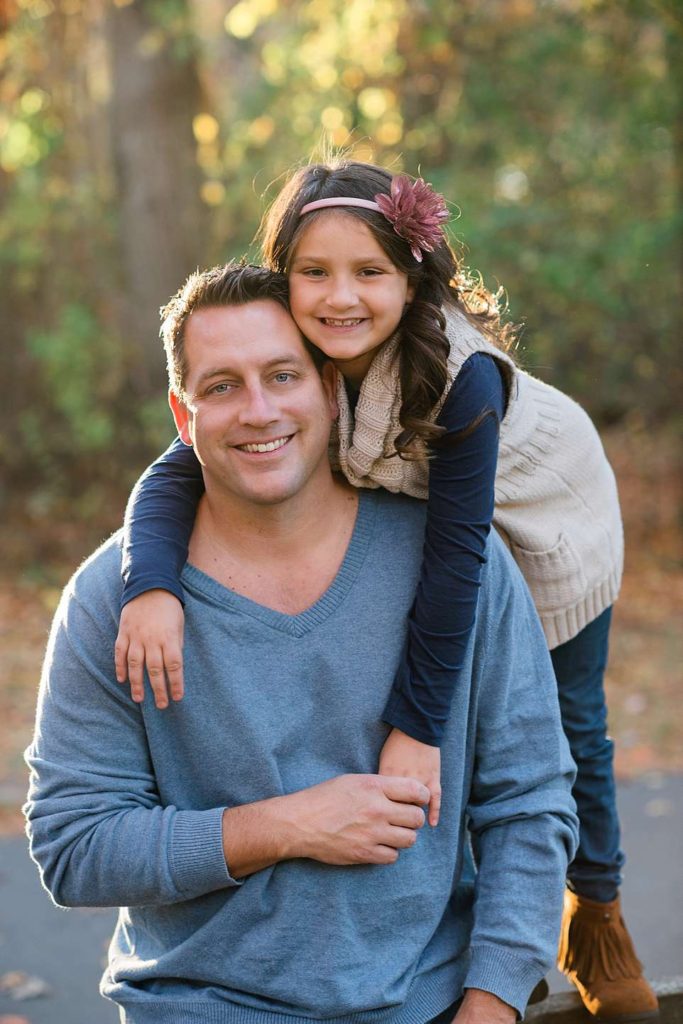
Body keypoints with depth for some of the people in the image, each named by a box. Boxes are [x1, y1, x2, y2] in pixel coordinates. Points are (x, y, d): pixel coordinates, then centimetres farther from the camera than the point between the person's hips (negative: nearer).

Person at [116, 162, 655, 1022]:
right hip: (412, 525, 3)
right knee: (467, 724, 9)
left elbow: (458, 549, -38)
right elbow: (178, 472, -32)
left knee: (567, 726, 14)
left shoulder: (461, 373, -41)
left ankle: (595, 917, 40)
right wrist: (152, 585, -53)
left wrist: (418, 722, -36)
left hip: (542, 521, -3)